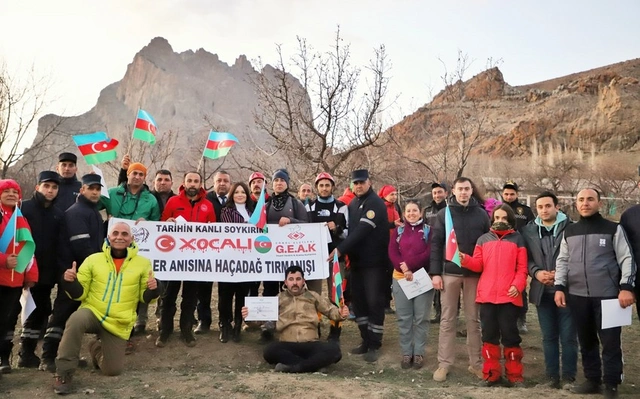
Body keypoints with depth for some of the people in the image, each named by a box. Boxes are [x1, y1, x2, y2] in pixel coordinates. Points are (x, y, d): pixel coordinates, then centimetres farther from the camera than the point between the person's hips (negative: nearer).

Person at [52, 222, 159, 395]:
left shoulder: (142, 263, -3)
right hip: (92, 312, -1)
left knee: (113, 370, 4)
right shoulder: (93, 260, -1)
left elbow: (145, 297, 2)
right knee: (75, 321, -36)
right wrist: (70, 282, -19)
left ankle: (97, 347, 38)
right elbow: (80, 294, 1)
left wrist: (153, 289, -20)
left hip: (119, 324, 1)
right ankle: (64, 374, -19)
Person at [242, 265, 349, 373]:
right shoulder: (279, 299, 14)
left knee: (334, 349, -30)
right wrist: (250, 315, -15)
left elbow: (330, 310, 15)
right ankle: (312, 363, -25)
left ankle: (293, 367, -29)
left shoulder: (313, 296, 15)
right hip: (288, 347, 0)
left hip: (311, 345, 1)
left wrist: (340, 314, -8)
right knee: (270, 350, -34)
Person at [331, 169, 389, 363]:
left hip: (374, 261, -7)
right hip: (356, 261, 8)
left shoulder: (376, 203, -13)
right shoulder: (352, 204, 12)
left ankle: (374, 345, 7)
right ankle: (366, 340, 24)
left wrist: (340, 249, -26)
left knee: (374, 302, -3)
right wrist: (346, 252, 0)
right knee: (358, 301, 11)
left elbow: (362, 230, -23)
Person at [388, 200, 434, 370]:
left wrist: (409, 265, -16)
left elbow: (430, 253, -8)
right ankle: (406, 353, 14)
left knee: (421, 317, 2)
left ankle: (419, 353, 12)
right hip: (401, 278, 2)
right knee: (404, 318, 5)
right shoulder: (398, 230, 12)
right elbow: (392, 252, 0)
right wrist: (404, 269, -15)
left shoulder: (428, 230, 4)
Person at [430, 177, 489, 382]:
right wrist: (435, 272, -7)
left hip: (474, 274, 1)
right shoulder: (443, 214, 2)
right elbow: (435, 244, 0)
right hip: (449, 273, 0)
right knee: (448, 320, 5)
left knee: (473, 319, 9)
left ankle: (476, 363, 19)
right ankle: (444, 363, 11)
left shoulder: (481, 214, 4)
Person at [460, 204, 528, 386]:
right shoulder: (483, 239, 13)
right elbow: (478, 265, 6)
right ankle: (492, 373, 18)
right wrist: (465, 259, -12)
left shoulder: (517, 239, 7)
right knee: (489, 334, 8)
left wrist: (517, 285, -14)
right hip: (486, 295, 3)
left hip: (509, 295, -2)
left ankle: (514, 374, 14)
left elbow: (522, 268, 1)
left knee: (510, 334, 2)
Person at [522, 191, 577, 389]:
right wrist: (536, 272, -9)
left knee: (568, 336, 3)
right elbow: (525, 258, 7)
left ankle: (569, 376, 16)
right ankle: (552, 376, 22)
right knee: (548, 337, 12)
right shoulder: (528, 230, 8)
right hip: (542, 291, 3)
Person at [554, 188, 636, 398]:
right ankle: (592, 380, 24)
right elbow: (562, 261, 12)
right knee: (586, 341, 12)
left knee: (610, 341, -1)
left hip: (607, 295, -3)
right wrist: (559, 287, 3)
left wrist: (626, 287, -14)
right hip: (577, 296, 4)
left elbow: (626, 259, -3)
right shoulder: (569, 232, 12)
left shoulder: (613, 229, 2)